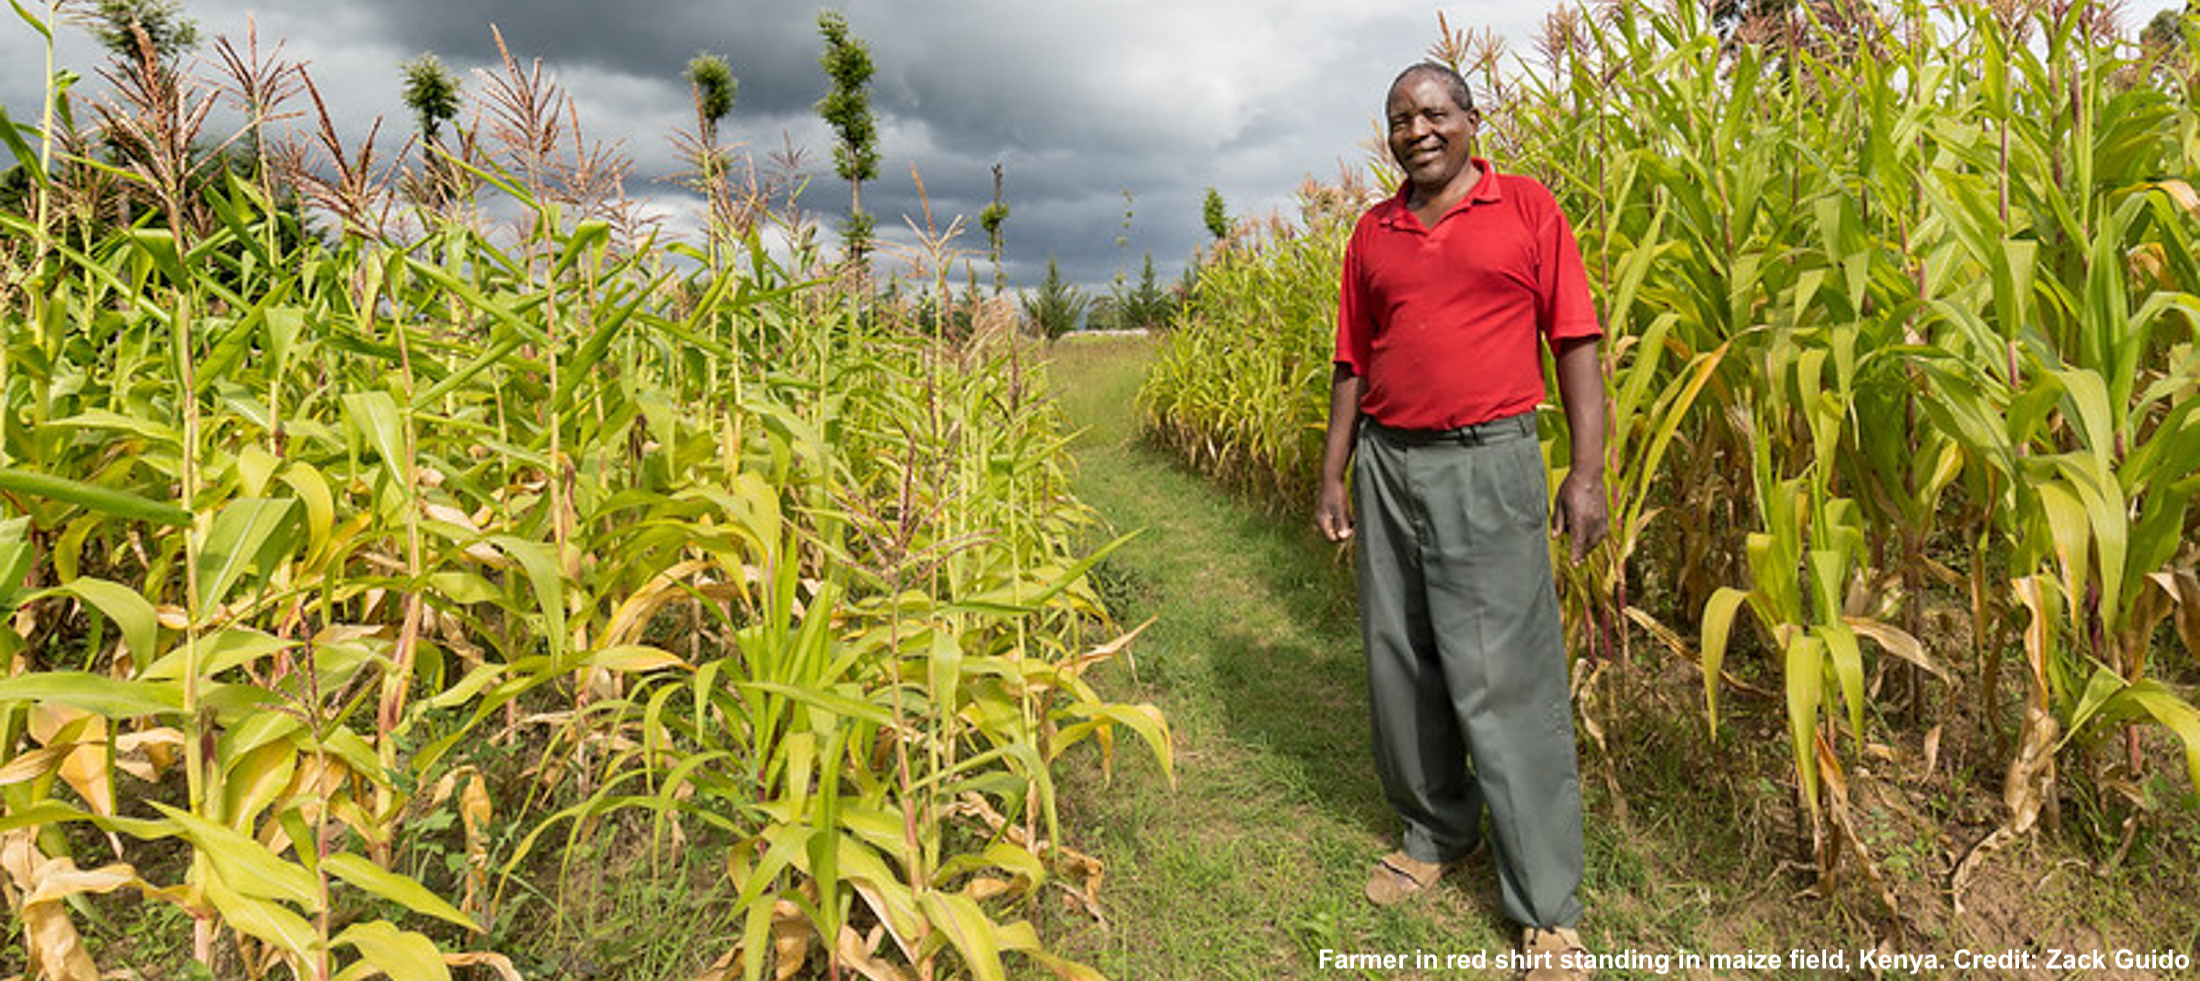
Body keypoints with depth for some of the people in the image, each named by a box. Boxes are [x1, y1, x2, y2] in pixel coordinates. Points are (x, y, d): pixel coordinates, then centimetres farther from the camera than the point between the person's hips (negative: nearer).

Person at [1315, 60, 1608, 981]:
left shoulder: (1528, 208, 2)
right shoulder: (1371, 233, 13)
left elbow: (1576, 340, -1)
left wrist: (1588, 470, -8)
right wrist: (1333, 476, 11)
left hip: (1487, 464, -4)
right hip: (1386, 466, 5)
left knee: (1504, 682, -6)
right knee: (1398, 666, 10)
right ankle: (1435, 834, 31)